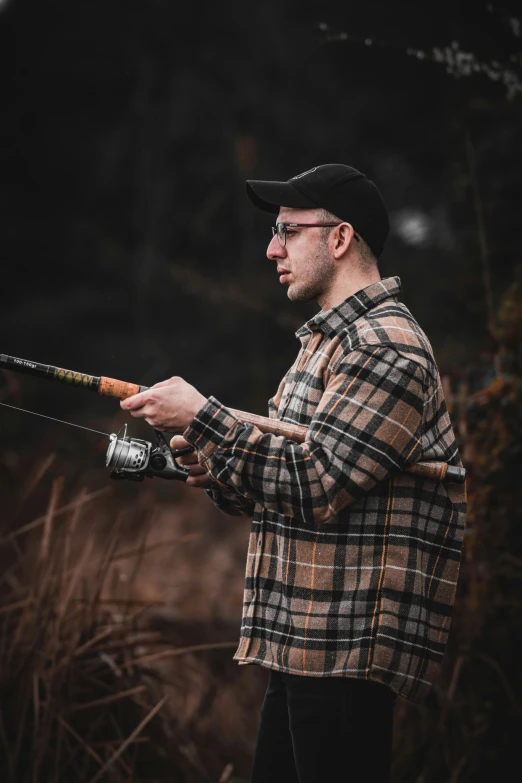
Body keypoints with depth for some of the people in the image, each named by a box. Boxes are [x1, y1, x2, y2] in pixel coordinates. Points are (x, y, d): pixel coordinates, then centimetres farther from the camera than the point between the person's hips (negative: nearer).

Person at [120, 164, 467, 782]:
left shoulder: (385, 346, -12)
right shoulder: (332, 341, 22)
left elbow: (316, 485, -20)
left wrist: (202, 420, -16)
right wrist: (218, 474, 5)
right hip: (300, 646, 10)